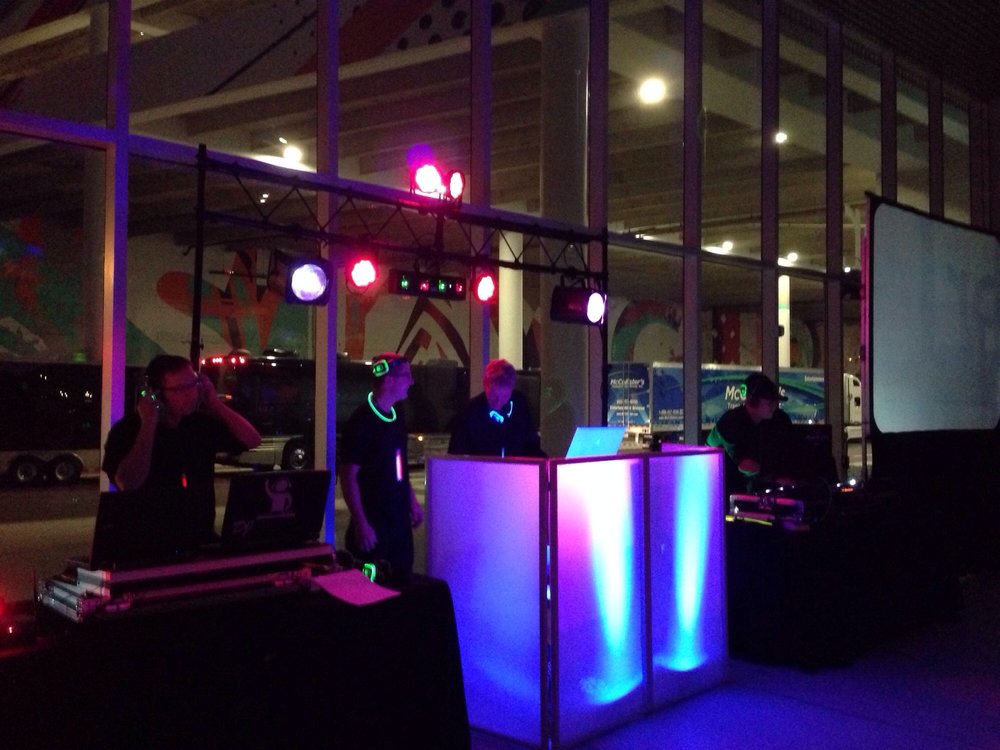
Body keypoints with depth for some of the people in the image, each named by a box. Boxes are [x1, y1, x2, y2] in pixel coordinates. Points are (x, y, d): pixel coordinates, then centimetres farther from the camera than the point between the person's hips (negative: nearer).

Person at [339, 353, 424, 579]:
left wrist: (412, 501, 17)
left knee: (402, 582, 12)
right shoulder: (362, 420, -14)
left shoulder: (397, 418, 10)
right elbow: (348, 475, -16)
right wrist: (361, 524, -20)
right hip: (373, 522, -8)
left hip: (399, 518, 8)